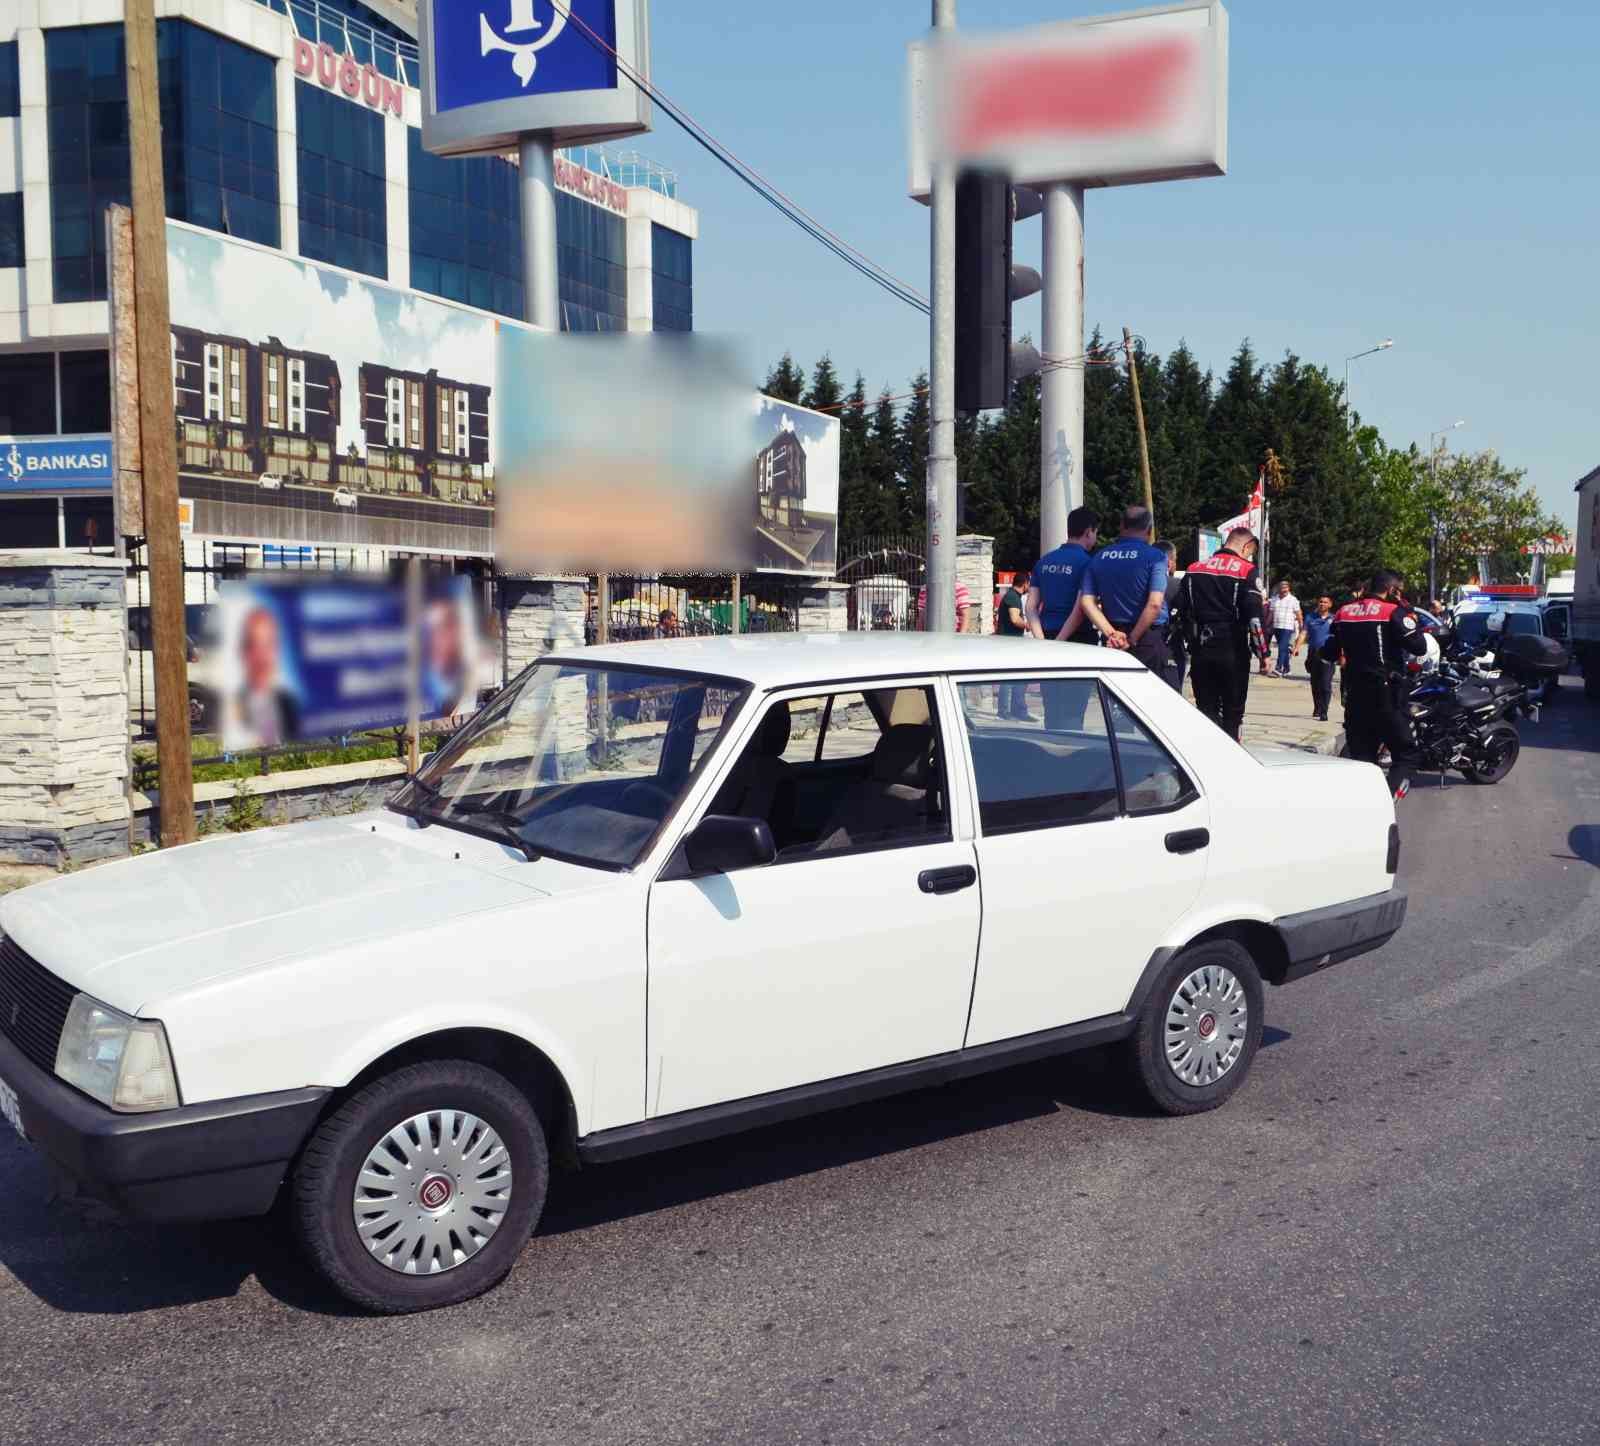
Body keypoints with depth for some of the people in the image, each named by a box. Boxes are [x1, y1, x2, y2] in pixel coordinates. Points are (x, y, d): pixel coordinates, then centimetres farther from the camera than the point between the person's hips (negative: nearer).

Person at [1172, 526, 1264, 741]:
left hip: (1200, 651, 4)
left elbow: (1181, 610, 9)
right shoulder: (1246, 570, -6)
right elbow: (1254, 614, -14)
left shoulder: (1194, 569, 10)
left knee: (1206, 707, 10)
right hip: (1232, 651, -4)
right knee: (1232, 710, 6)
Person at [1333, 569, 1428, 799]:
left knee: (1361, 756, 14)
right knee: (1406, 755, 0)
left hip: (1355, 694, 6)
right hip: (1386, 694, -6)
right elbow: (1419, 647, -11)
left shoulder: (1344, 612, 8)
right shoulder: (1394, 612, -10)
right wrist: (1412, 618, -1)